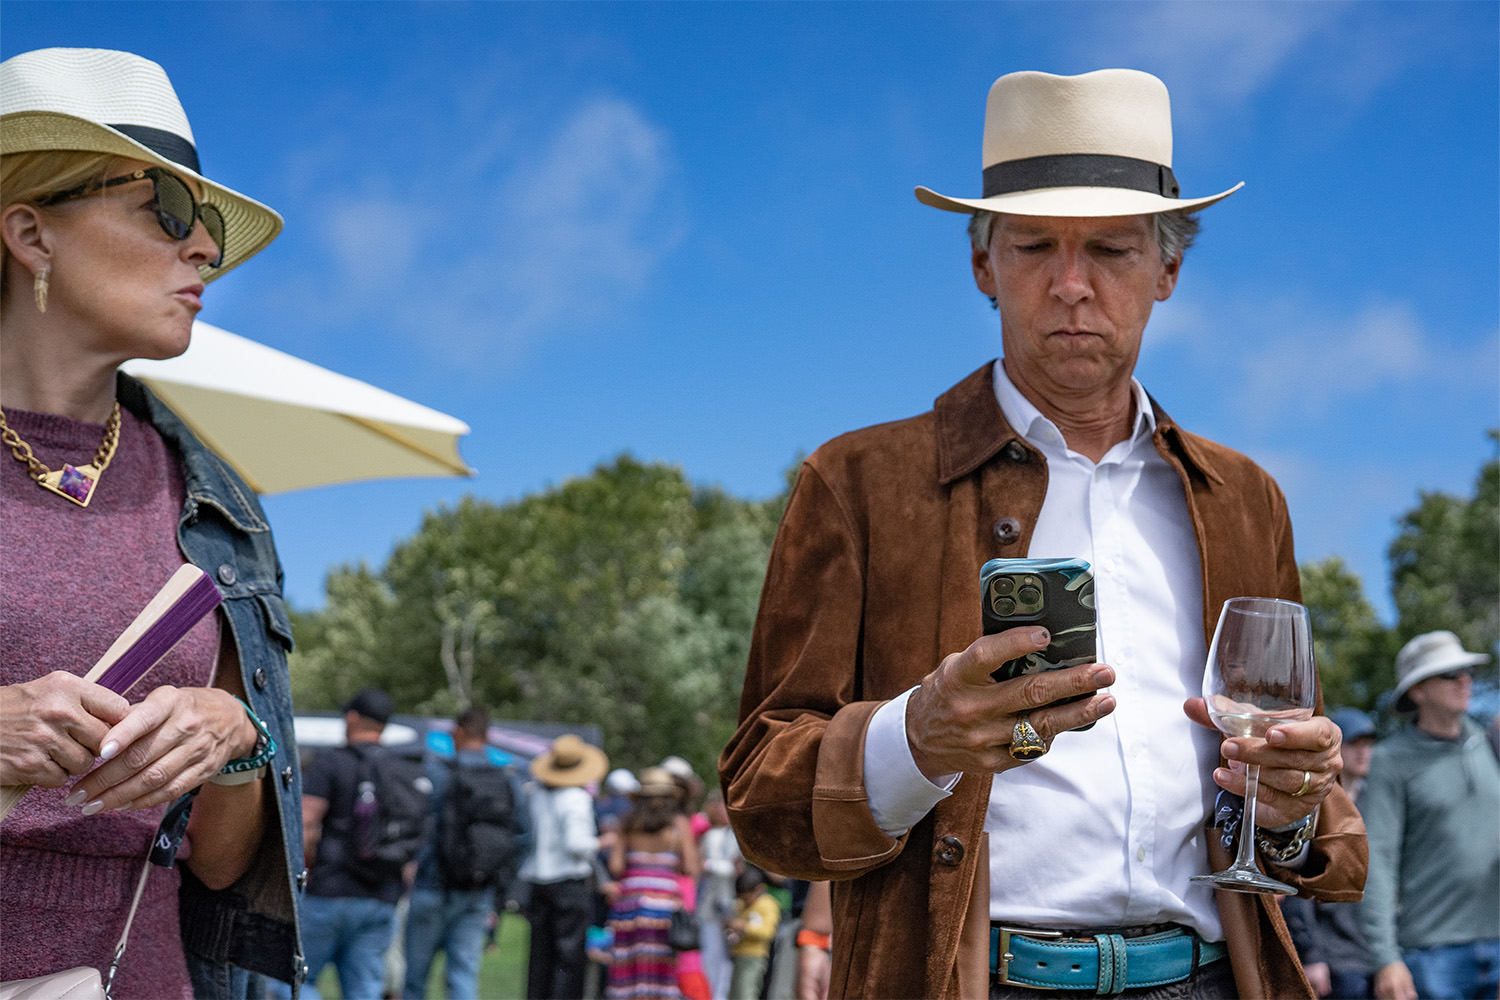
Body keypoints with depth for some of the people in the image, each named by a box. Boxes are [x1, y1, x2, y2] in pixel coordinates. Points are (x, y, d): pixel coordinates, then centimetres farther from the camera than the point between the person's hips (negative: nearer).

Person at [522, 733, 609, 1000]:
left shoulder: (536, 792, 7)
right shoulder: (576, 798, -13)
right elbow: (576, 842, -22)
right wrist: (597, 843, -3)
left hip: (537, 880, 7)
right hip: (569, 882, -7)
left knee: (541, 955, 10)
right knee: (570, 957, -2)